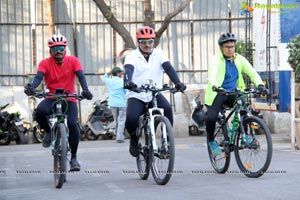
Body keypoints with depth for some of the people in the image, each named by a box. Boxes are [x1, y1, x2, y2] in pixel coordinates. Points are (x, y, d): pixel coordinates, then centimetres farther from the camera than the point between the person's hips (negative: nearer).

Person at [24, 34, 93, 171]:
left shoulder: (73, 61, -5)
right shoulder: (45, 63, -6)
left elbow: (80, 76, -18)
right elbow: (38, 77, -22)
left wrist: (85, 90, -38)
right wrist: (31, 87, -44)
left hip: (69, 99, 0)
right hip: (52, 98, 0)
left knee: (72, 124, -22)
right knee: (40, 111, -32)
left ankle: (73, 157, -4)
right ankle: (48, 132, 0)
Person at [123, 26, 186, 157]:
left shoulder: (158, 54, 2)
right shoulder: (132, 56, -4)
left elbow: (168, 68, -13)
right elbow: (128, 69, -24)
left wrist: (178, 82, -32)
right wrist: (128, 82, -47)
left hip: (155, 94, 2)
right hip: (136, 96, -1)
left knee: (167, 109, -29)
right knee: (131, 119, -27)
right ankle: (134, 139, 8)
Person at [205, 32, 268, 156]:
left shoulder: (240, 59, 4)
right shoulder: (217, 60, -10)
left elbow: (252, 73, -2)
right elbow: (212, 75, -28)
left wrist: (260, 85, -22)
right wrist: (214, 86, -50)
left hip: (233, 93, 4)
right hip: (218, 93, -4)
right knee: (211, 118, -23)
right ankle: (211, 141, 5)